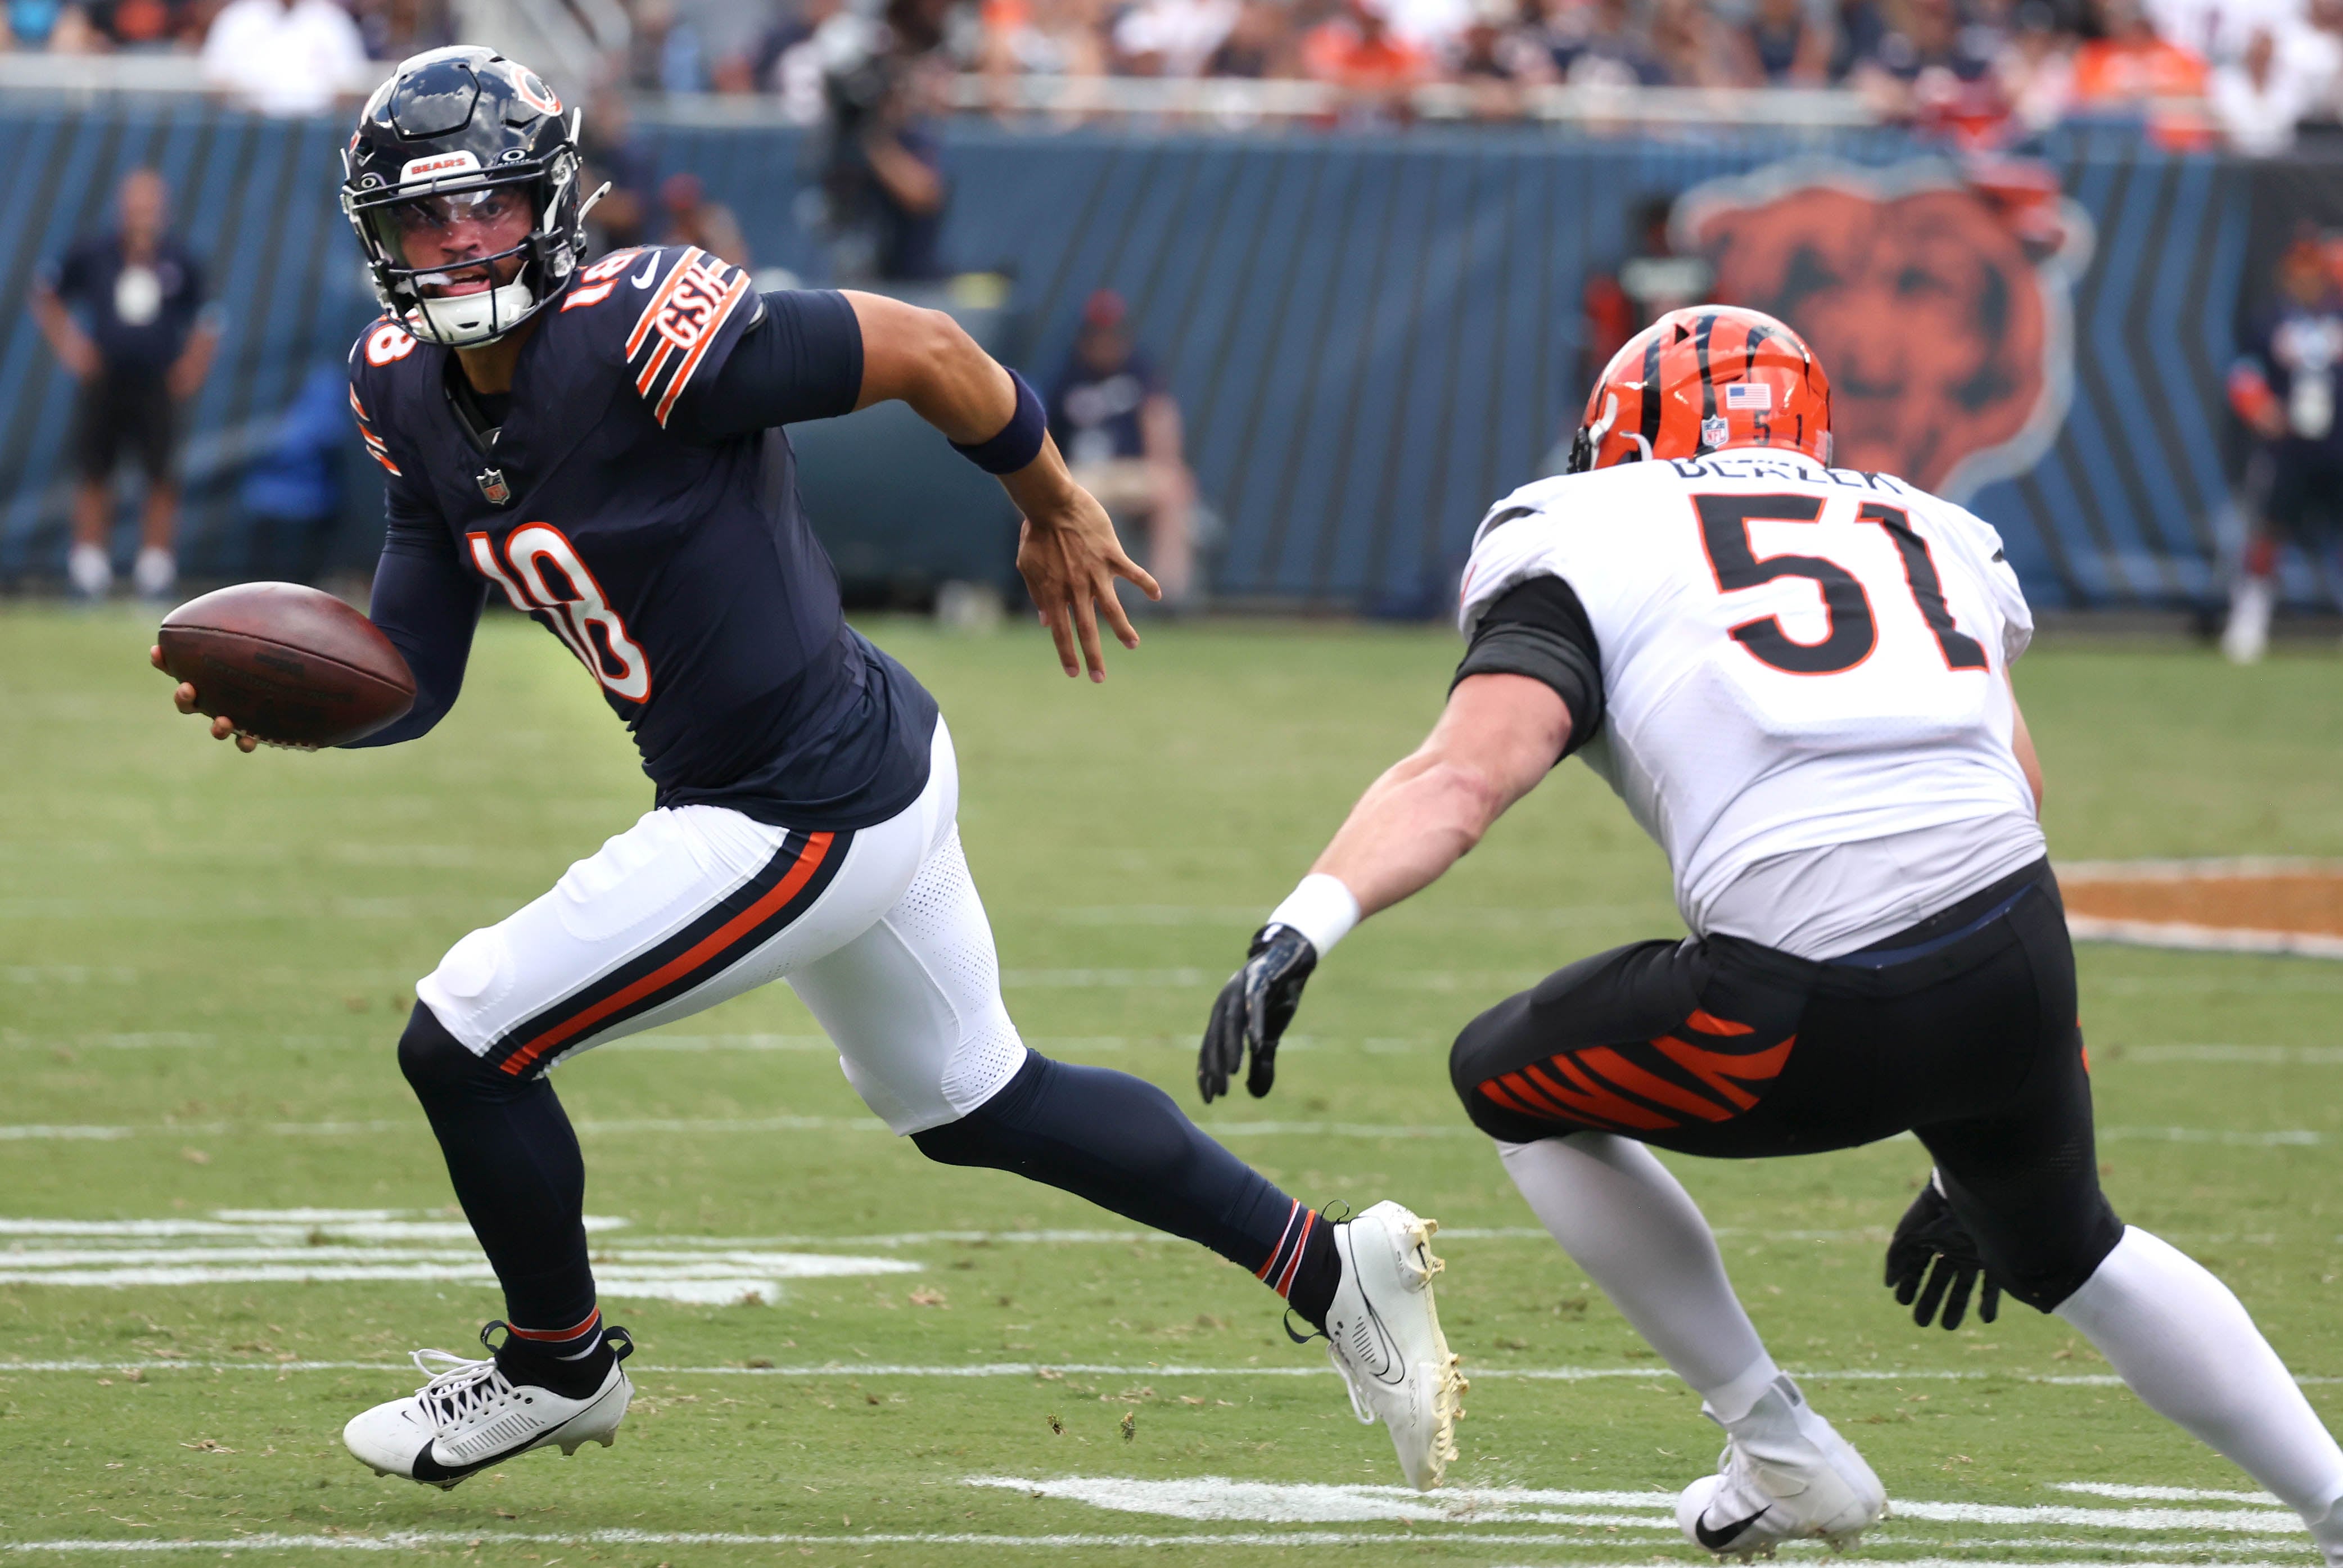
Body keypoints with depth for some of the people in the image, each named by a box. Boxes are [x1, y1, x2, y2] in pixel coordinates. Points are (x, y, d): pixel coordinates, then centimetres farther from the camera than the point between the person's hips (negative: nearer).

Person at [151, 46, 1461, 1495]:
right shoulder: (414, 399, 0)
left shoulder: (638, 335, -26)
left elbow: (923, 352, -17)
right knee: (974, 1105, 26)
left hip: (807, 820, -9)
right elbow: (408, 682, 2)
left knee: (463, 1044, -3)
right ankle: (1332, 1272, 35)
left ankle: (558, 1365, 22)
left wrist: (1055, 507, -2)